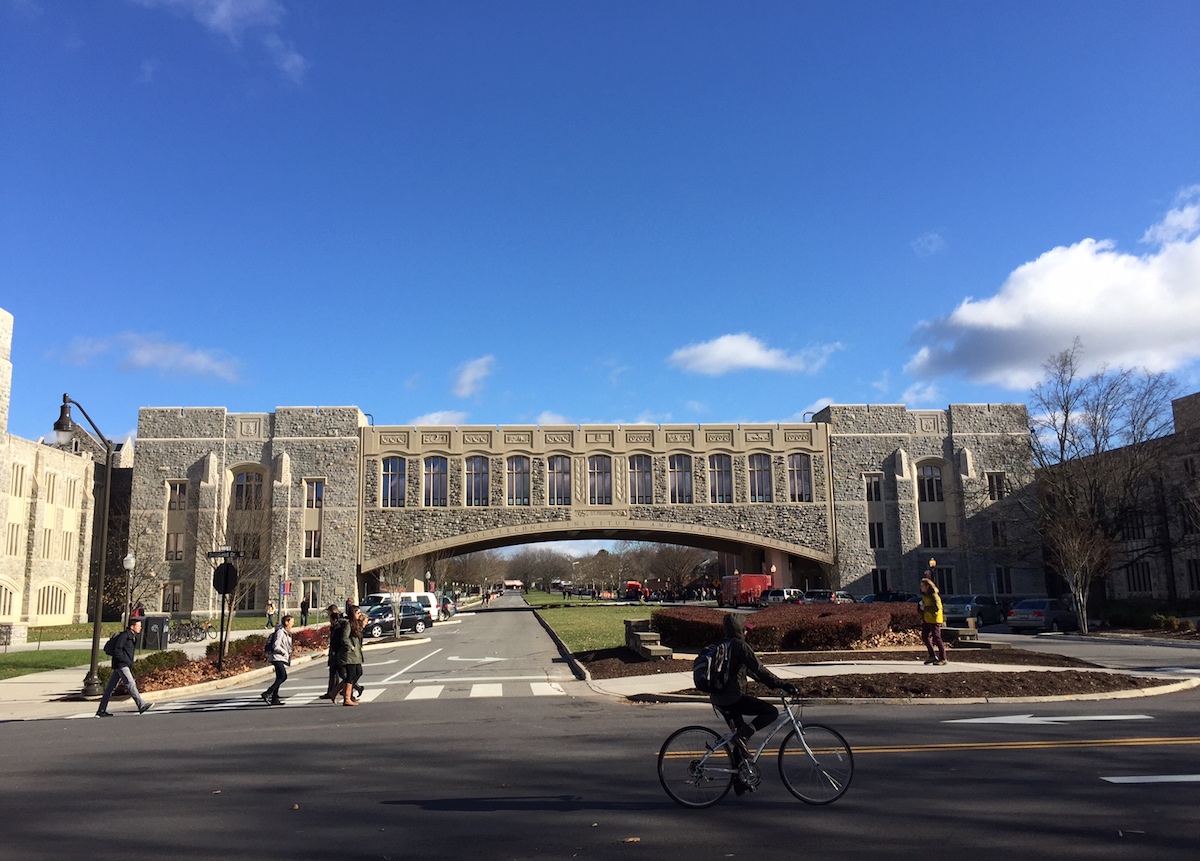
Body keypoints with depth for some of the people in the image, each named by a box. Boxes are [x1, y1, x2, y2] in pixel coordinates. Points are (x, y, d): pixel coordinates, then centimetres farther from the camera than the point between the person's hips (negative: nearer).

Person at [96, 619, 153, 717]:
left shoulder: (132, 636, 15)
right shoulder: (124, 635, -14)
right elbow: (116, 651, -18)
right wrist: (127, 660, -18)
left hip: (124, 665, 10)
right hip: (120, 665, -10)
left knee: (111, 687, 11)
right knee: (130, 683, -13)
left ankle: (101, 710, 15)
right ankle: (141, 705, -18)